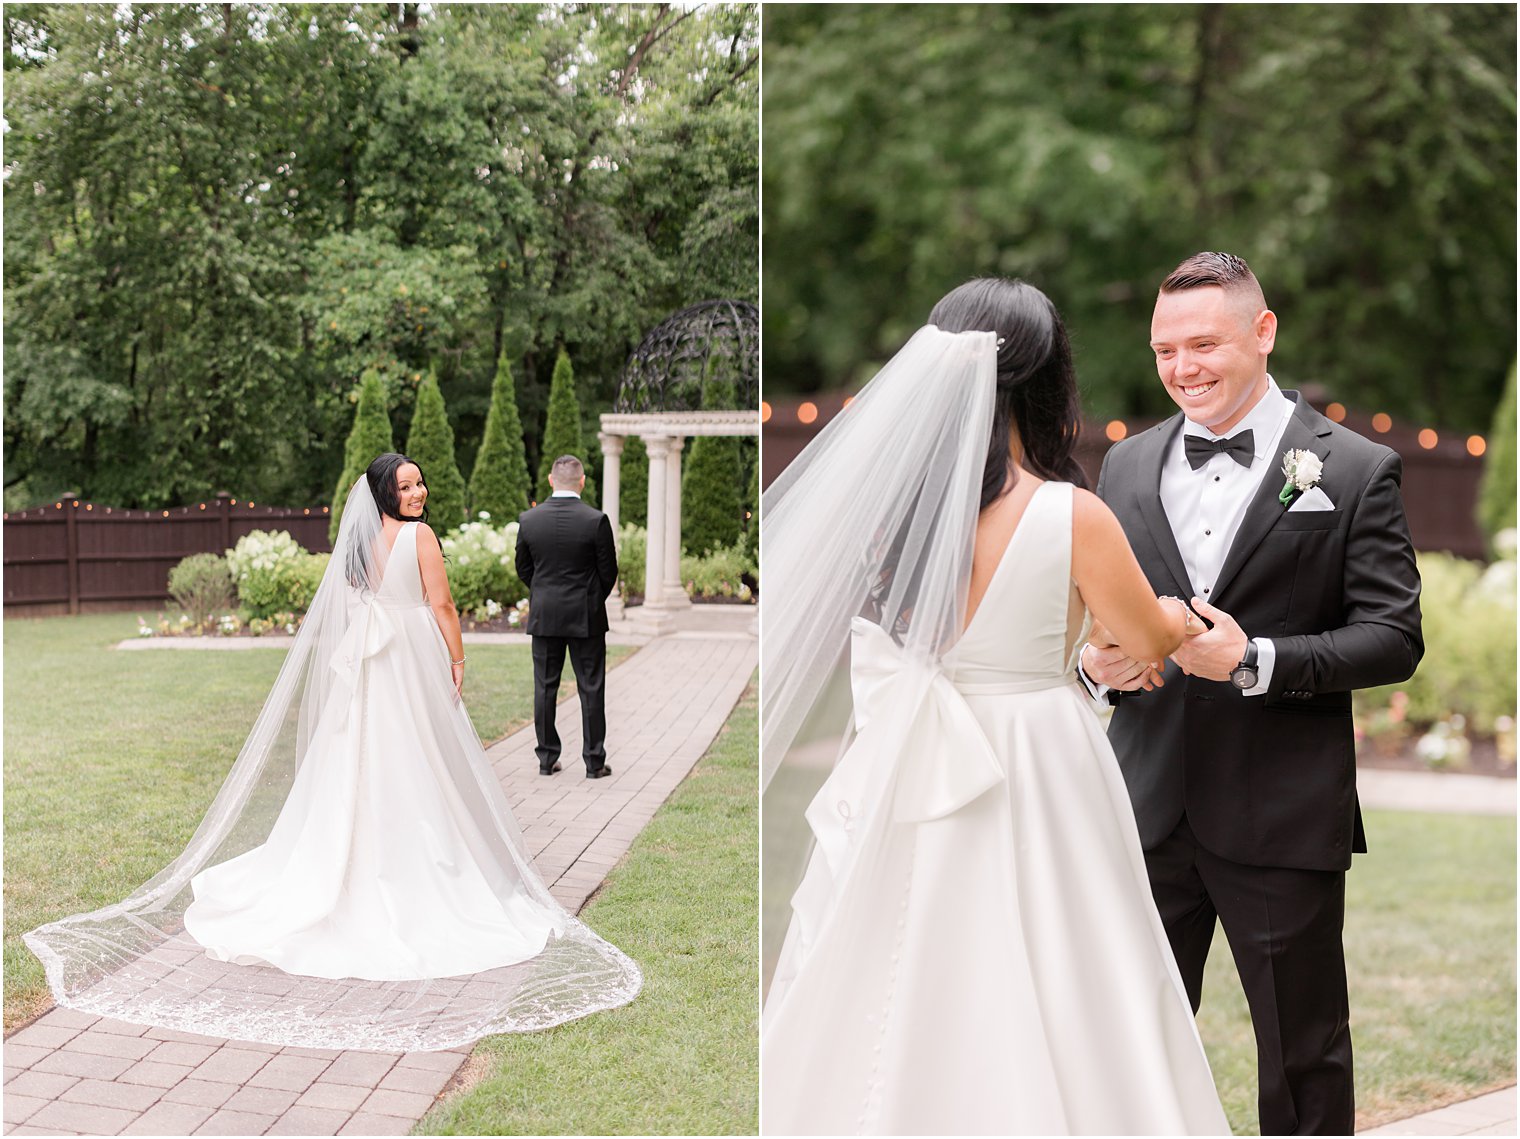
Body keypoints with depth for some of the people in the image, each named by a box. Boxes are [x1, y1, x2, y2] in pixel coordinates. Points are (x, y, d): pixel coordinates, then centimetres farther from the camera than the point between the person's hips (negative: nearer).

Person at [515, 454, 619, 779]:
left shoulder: (529, 519, -5)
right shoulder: (596, 520, -13)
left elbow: (523, 568, 5)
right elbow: (608, 572, -6)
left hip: (544, 616, 2)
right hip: (586, 617, -2)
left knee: (544, 688, 11)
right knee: (591, 688, 5)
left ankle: (547, 759, 15)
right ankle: (594, 762, 8)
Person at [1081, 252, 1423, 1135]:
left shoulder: (1356, 471, -4)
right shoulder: (1127, 466, 9)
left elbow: (1395, 638, -8)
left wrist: (1257, 659, -21)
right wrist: (1097, 658, -8)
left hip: (1283, 819, -3)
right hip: (1148, 809, 4)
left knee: (1305, 1053, 12)